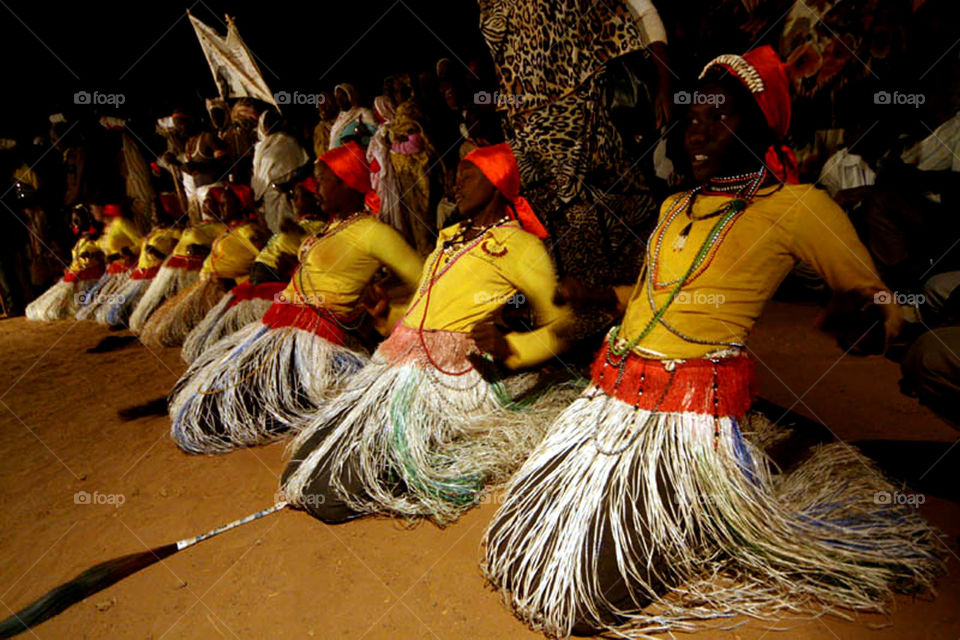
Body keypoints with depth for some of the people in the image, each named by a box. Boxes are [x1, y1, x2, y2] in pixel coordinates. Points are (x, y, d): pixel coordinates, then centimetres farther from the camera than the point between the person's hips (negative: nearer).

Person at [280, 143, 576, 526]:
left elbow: (559, 327, -4)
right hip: (399, 363, 8)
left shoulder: (521, 246, 0)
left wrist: (506, 348, -18)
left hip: (448, 379, -8)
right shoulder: (449, 237, 25)